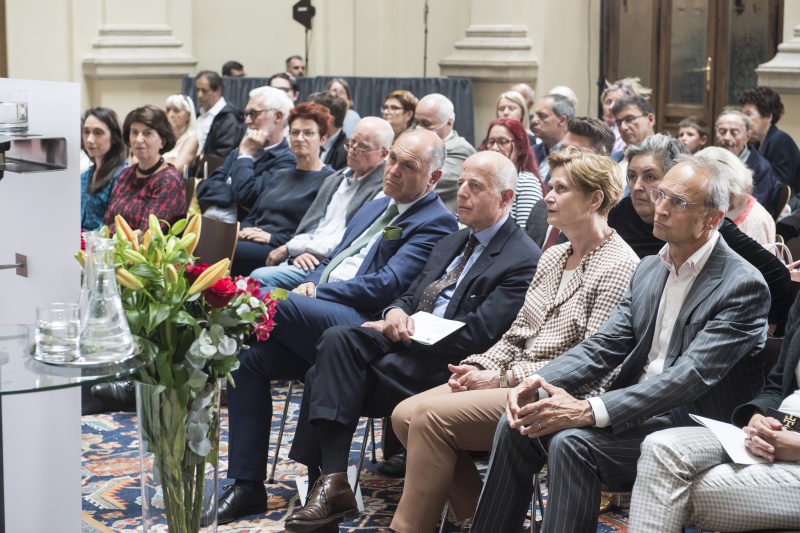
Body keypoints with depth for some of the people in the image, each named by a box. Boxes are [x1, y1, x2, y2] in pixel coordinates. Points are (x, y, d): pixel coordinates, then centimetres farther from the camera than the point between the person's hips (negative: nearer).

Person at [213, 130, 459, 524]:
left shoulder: (437, 223, -2)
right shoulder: (374, 208, 26)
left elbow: (386, 285, -13)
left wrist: (316, 292, -11)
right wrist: (309, 283, 3)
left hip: (359, 324, -8)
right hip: (317, 320, 8)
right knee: (247, 354, -14)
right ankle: (247, 485, -10)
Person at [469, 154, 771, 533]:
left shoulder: (743, 285, -13)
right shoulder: (649, 269, 12)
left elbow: (691, 375, -23)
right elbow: (603, 346, 8)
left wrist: (590, 411, -30)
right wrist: (539, 383, -12)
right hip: (637, 410, 8)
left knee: (572, 441, -28)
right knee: (517, 424, -9)